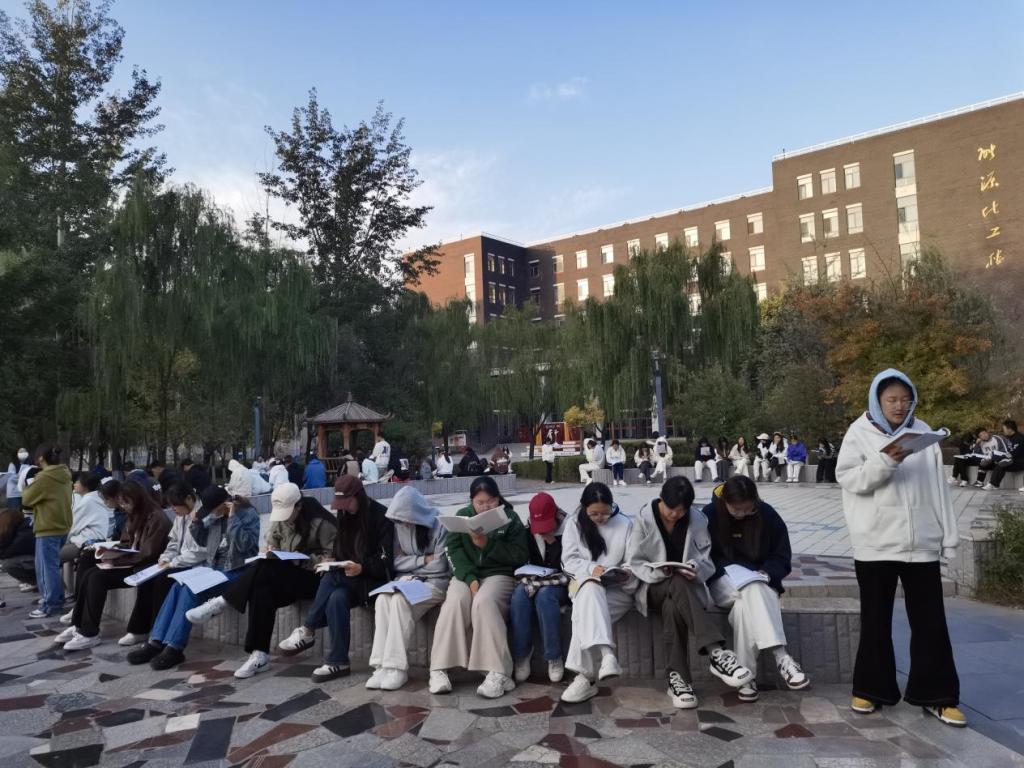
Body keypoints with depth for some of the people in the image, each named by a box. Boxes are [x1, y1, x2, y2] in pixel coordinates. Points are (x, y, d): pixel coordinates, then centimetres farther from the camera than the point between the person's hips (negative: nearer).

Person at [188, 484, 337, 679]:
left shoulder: (321, 522, -16)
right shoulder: (280, 519, 6)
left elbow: (333, 558, -16)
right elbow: (272, 543, 16)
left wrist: (302, 560, -26)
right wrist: (270, 551, -8)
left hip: (313, 576, -7)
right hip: (287, 574, 7)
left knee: (264, 570, -32)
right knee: (262, 589, -29)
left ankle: (221, 603, -17)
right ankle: (260, 655, -27)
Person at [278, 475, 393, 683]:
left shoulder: (381, 517, -10)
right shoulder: (345, 516, 10)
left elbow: (385, 563, -13)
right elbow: (341, 551, 16)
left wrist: (361, 568, -28)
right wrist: (332, 563, -5)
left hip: (372, 579, -5)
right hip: (347, 576, 6)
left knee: (331, 579, -30)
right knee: (336, 598, -28)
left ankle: (307, 631, -17)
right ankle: (338, 662, -23)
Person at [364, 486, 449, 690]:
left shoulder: (439, 527, -11)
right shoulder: (399, 527, 6)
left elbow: (439, 566, -13)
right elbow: (396, 562, 3)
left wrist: (409, 562, -5)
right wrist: (423, 559, -9)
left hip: (434, 582, -5)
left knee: (400, 600, -32)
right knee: (382, 599, -26)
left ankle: (397, 667, -28)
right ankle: (383, 665, -27)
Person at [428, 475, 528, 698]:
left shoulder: (510, 518, 4)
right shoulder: (462, 516, 11)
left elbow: (521, 555, -5)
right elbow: (454, 550, 0)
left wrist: (487, 544, -14)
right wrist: (470, 578, -16)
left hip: (499, 574, -2)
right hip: (466, 575, 2)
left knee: (483, 602, -34)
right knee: (455, 602, -30)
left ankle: (498, 673, -35)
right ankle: (439, 669, -28)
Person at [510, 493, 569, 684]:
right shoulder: (527, 532, 1)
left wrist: (543, 582, -23)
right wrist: (527, 581, -16)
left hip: (559, 586, -3)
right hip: (535, 581, 3)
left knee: (545, 595, -35)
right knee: (519, 594, -29)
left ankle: (554, 657, -21)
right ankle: (521, 654, -18)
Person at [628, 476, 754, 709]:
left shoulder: (698, 520, 0)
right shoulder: (644, 518, -4)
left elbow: (706, 561, 1)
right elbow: (635, 562, -5)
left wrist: (696, 569, -24)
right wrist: (657, 571, -25)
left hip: (687, 585, 2)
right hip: (654, 586, -2)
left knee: (673, 606, -37)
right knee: (678, 585, -39)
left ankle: (677, 678, -38)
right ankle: (716, 653, -50)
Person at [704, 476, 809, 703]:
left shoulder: (767, 515, -3)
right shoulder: (710, 515, -8)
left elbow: (782, 556, 4)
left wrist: (766, 573, -16)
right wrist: (730, 572, -20)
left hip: (758, 583, 2)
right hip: (724, 583, -2)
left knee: (745, 604, -35)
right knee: (752, 591, -36)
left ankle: (746, 675, -36)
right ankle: (782, 658, -42)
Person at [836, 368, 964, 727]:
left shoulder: (922, 431, 7)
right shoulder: (859, 433, -1)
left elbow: (937, 486, 8)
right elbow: (848, 478, -10)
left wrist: (948, 535, 6)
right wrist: (884, 461, -24)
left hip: (921, 542, 3)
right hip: (875, 543, -2)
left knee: (930, 621, 6)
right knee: (876, 620, 8)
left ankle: (936, 696, 17)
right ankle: (871, 689, 21)